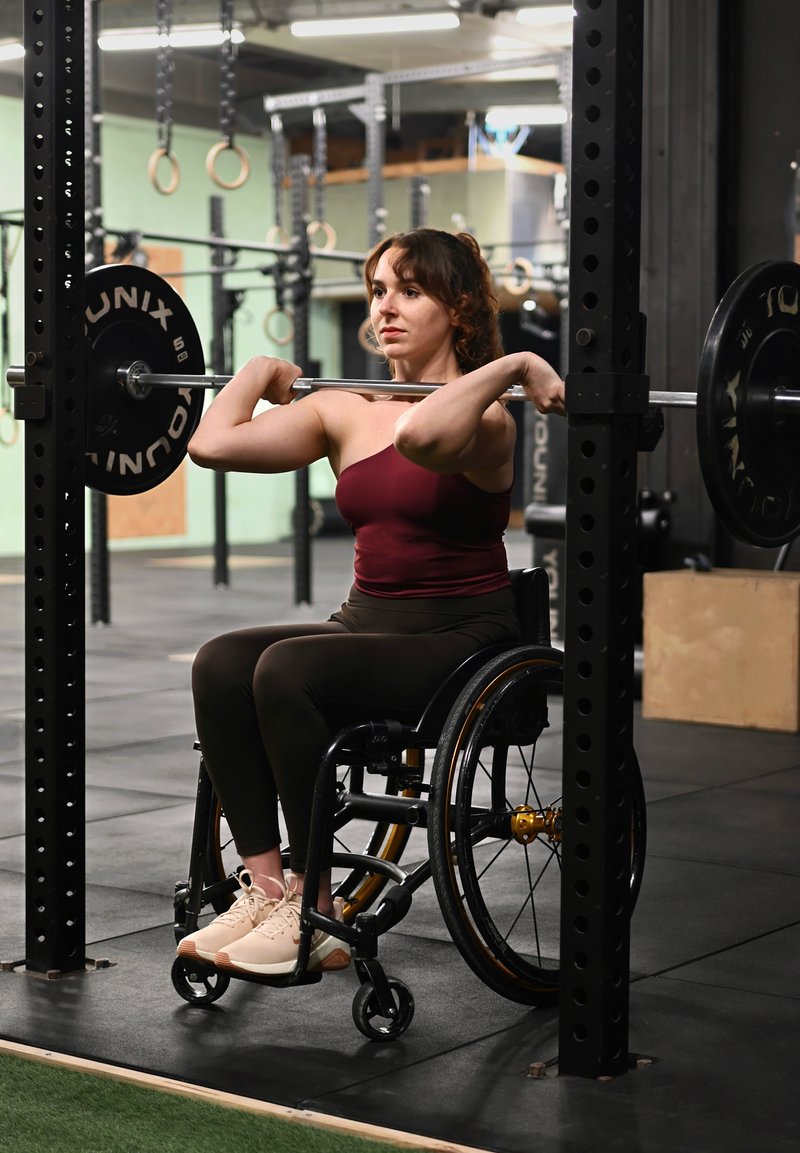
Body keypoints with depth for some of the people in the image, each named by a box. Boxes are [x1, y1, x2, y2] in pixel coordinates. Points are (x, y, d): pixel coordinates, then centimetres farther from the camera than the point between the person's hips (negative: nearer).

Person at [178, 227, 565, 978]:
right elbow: (213, 444, -4)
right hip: (365, 627, 6)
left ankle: (316, 914, -19)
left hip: (463, 642, -6)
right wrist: (257, 373, 10)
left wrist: (515, 366, -27)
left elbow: (421, 435, -38)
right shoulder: (345, 413, 8)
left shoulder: (484, 417, -11)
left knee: (287, 670, -30)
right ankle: (265, 888, -19)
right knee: (221, 663, -21)